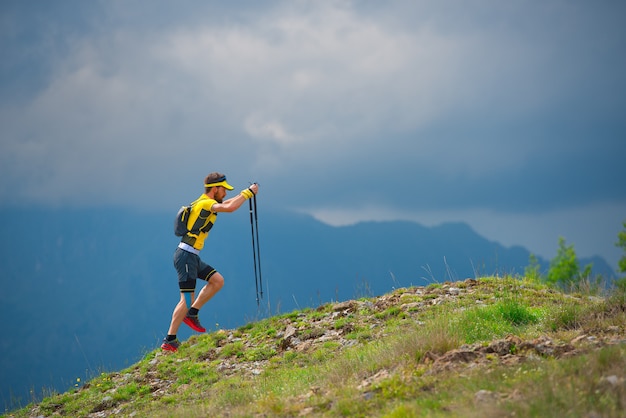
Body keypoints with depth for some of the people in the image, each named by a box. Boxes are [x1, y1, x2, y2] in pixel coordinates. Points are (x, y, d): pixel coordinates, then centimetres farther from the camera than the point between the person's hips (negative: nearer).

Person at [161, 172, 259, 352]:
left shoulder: (205, 202, 15)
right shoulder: (205, 204, -14)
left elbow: (226, 203, 32)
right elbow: (229, 207, -30)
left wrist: (246, 193, 19)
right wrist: (248, 193, -18)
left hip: (192, 256, 10)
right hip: (186, 256, -10)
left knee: (217, 280, 6)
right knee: (187, 299, -10)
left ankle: (191, 314, 9)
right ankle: (169, 340, -7)